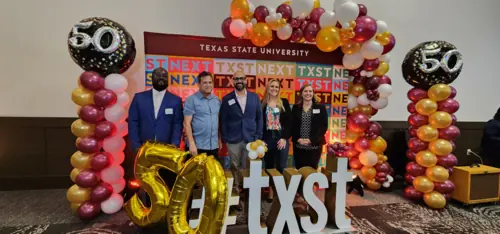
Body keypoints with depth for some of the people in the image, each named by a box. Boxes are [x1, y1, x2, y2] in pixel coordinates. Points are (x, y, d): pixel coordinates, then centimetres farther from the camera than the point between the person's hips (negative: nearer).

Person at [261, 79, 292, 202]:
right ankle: (270, 192, 23)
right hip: (267, 139, 0)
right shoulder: (262, 104, 3)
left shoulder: (284, 102, 5)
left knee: (281, 167, 0)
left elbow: (289, 121, 1)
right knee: (269, 167, 10)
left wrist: (285, 138, -8)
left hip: (281, 138, 0)